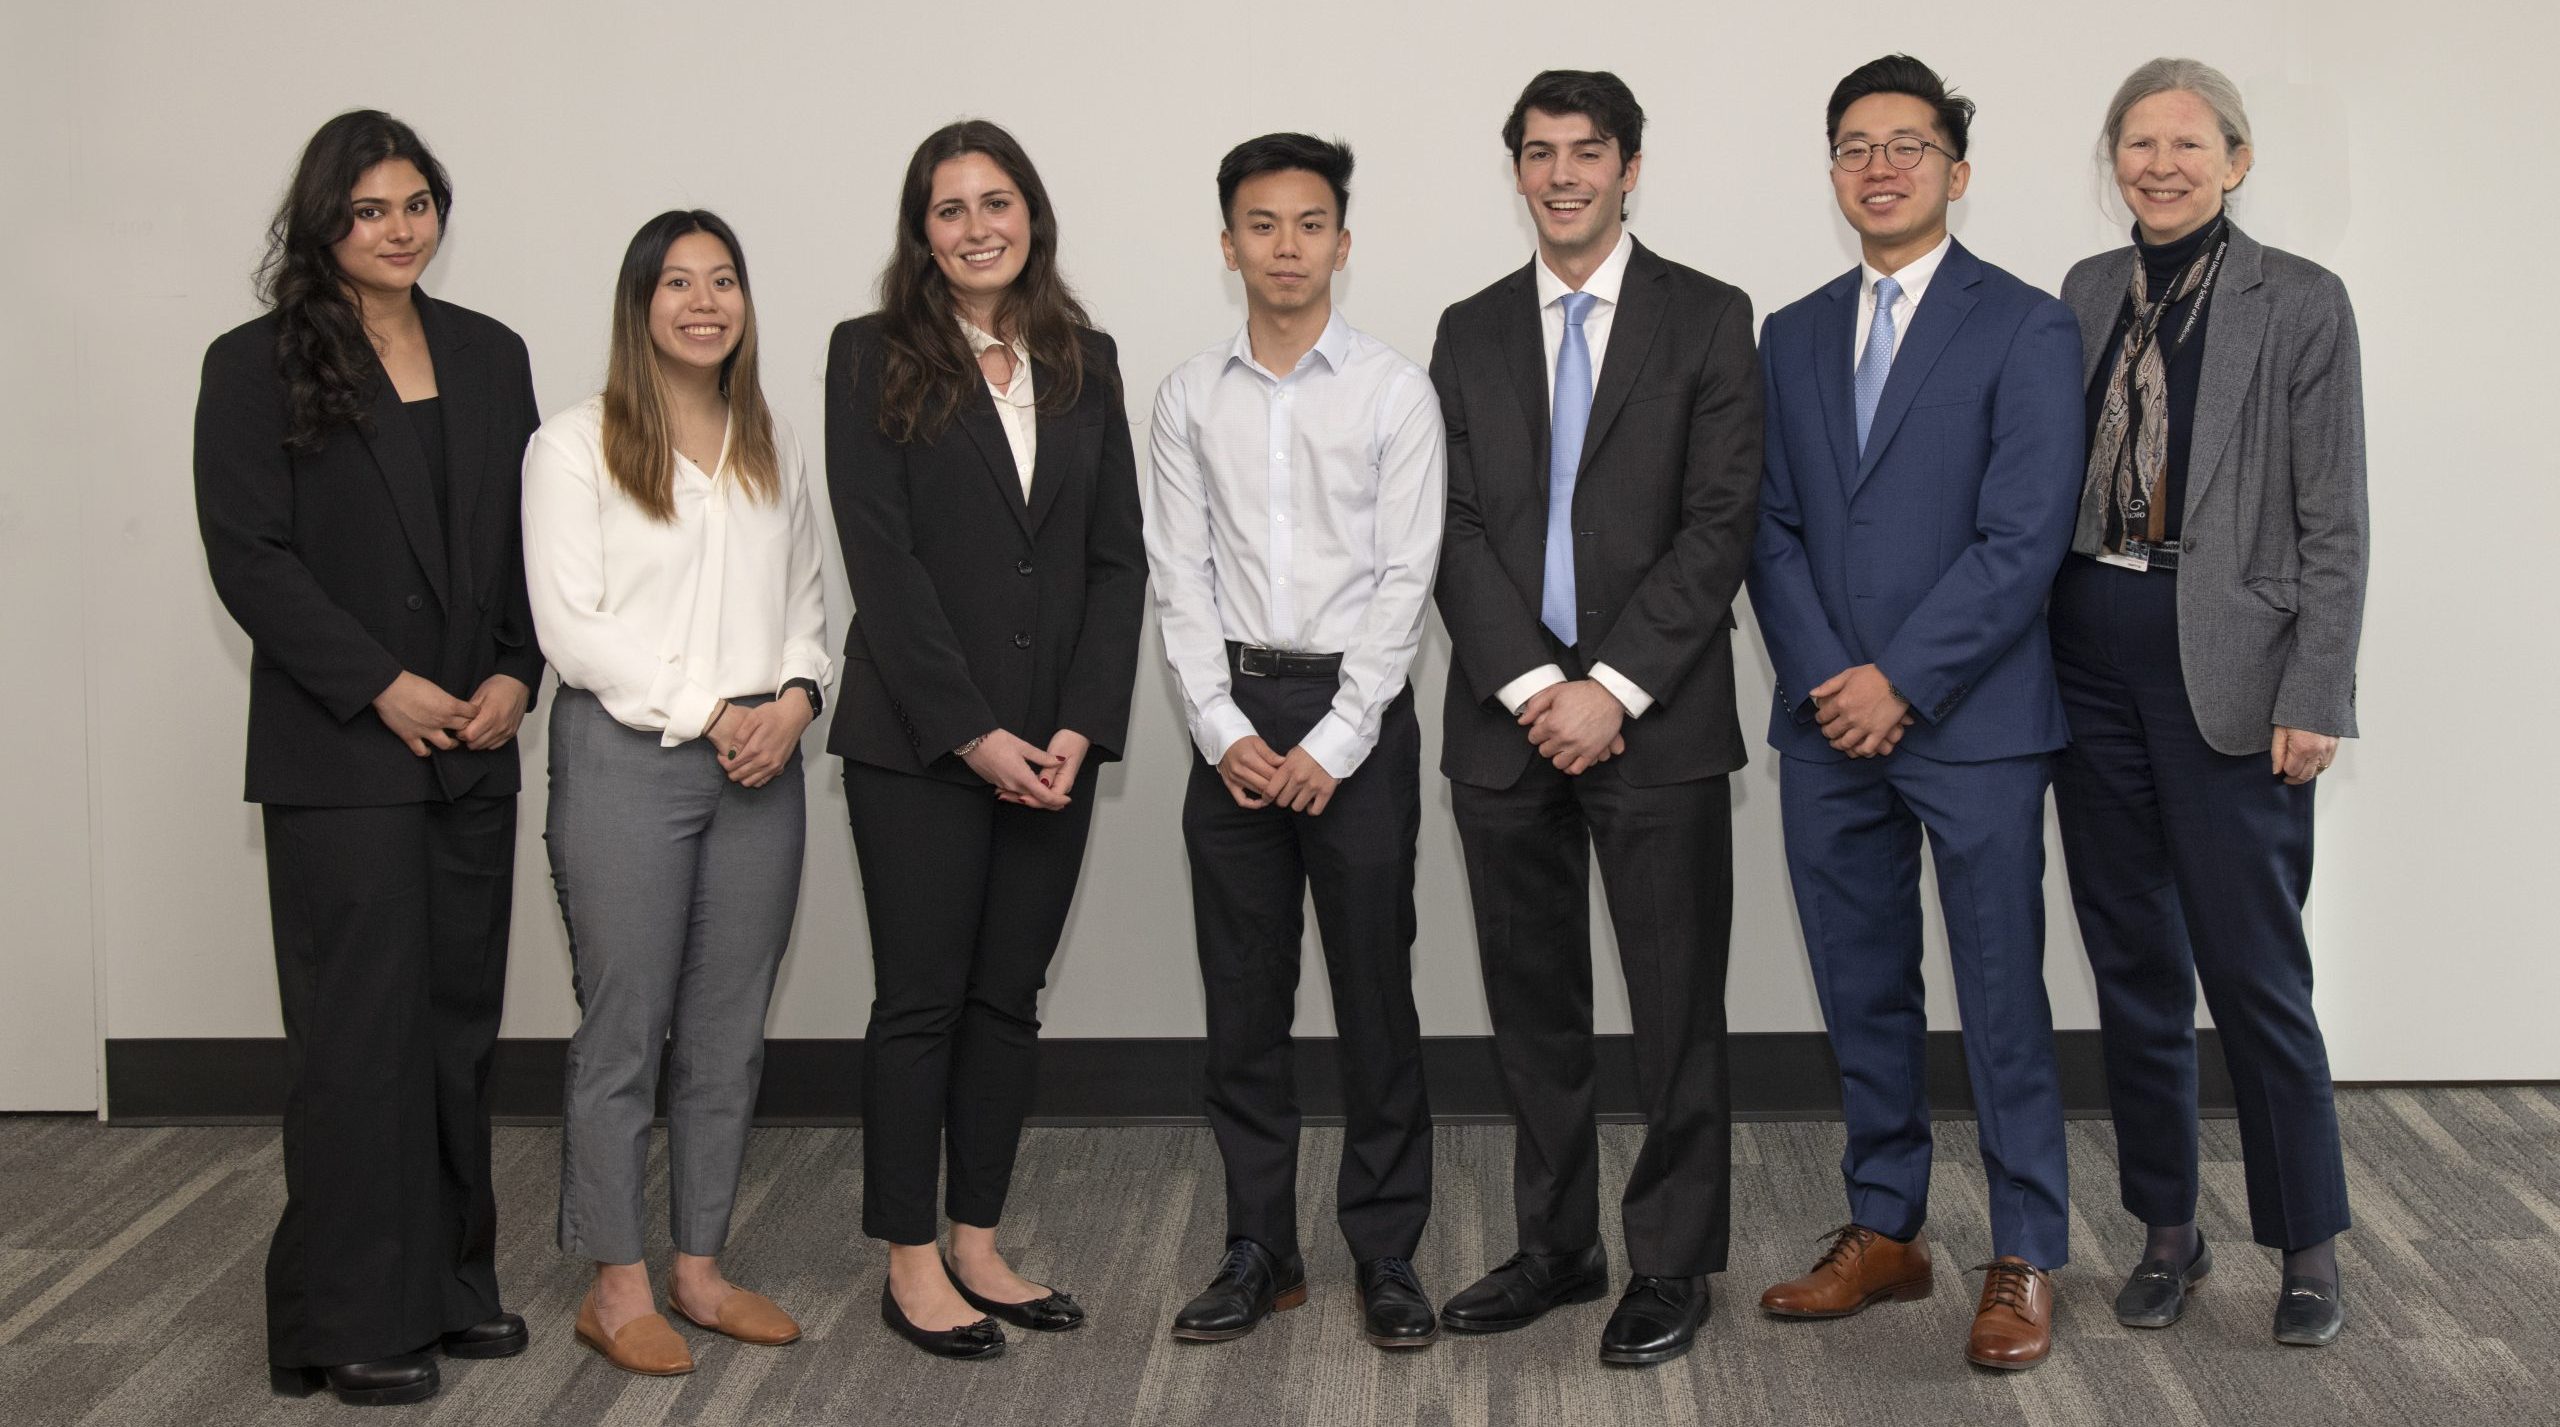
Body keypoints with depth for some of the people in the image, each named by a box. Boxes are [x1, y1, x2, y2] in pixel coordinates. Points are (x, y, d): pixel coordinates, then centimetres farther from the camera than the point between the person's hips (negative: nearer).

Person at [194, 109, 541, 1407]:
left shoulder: (490, 356, 11)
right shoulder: (257, 366, -3)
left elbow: (530, 533, 12)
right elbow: (248, 557, -8)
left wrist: (515, 674, -3)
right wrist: (386, 690, -13)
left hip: (474, 751, 5)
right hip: (339, 758, -5)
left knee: (460, 1019, 9)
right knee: (361, 1030, -2)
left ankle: (451, 1278, 21)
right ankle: (355, 1322, 7)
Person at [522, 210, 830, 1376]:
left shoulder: (772, 447, 14)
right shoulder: (574, 446, -2)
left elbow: (807, 598, 14)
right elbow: (571, 626, -9)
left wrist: (795, 697, -6)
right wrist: (705, 713, -13)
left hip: (761, 763, 5)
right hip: (626, 756, -5)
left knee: (729, 1032, 9)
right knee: (624, 1029, -1)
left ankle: (700, 1268, 19)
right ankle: (616, 1287, 9)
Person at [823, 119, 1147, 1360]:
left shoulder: (1085, 362, 10)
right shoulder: (874, 357, -2)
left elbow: (1118, 556, 7)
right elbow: (881, 556, -9)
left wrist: (1081, 726, -5)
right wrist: (973, 731, -14)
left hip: (1054, 740, 4)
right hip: (916, 741, -4)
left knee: (1010, 994, 10)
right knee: (922, 999, 2)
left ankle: (979, 1247, 20)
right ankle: (912, 1265, 12)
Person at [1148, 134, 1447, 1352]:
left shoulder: (1394, 391, -2)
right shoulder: (1190, 396, 6)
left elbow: (1404, 578, -6)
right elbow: (1181, 577, 3)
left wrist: (1336, 741, -12)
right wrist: (1224, 729, -7)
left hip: (1357, 714, -2)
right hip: (1235, 718, 3)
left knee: (1374, 991, 2)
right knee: (1242, 998, 7)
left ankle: (1387, 1254, 13)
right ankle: (1259, 1250, 18)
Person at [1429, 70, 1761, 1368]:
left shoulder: (1707, 321, 2)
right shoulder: (1470, 332, 11)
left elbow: (1720, 524, -5)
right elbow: (1456, 528, 4)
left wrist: (1613, 689, -13)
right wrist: (1531, 688, -9)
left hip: (1654, 716, -3)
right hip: (1506, 716, 3)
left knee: (1677, 1006, 2)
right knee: (1533, 1005, 11)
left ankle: (1671, 1264, 14)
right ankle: (1555, 1245, 23)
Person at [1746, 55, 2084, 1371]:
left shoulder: (2023, 327, -3)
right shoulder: (1792, 336, 13)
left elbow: (2023, 540, -10)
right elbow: (1772, 527, 8)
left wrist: (1900, 681, -14)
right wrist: (1825, 680, -6)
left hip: (1970, 722, -5)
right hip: (1827, 725, 5)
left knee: (2002, 999, 1)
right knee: (1862, 993, 12)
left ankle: (2025, 1260, 12)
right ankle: (1884, 1232, 24)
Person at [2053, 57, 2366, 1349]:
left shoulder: (2300, 304, -4)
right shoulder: (2087, 293, 10)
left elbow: (2334, 525, -6)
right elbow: (2052, 483, 12)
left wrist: (2314, 697, -11)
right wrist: (2042, 646, 6)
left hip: (2222, 668, -5)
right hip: (2092, 653, 5)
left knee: (2252, 969, -1)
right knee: (2132, 962, 10)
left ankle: (2309, 1243, 15)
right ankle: (2167, 1231, 23)